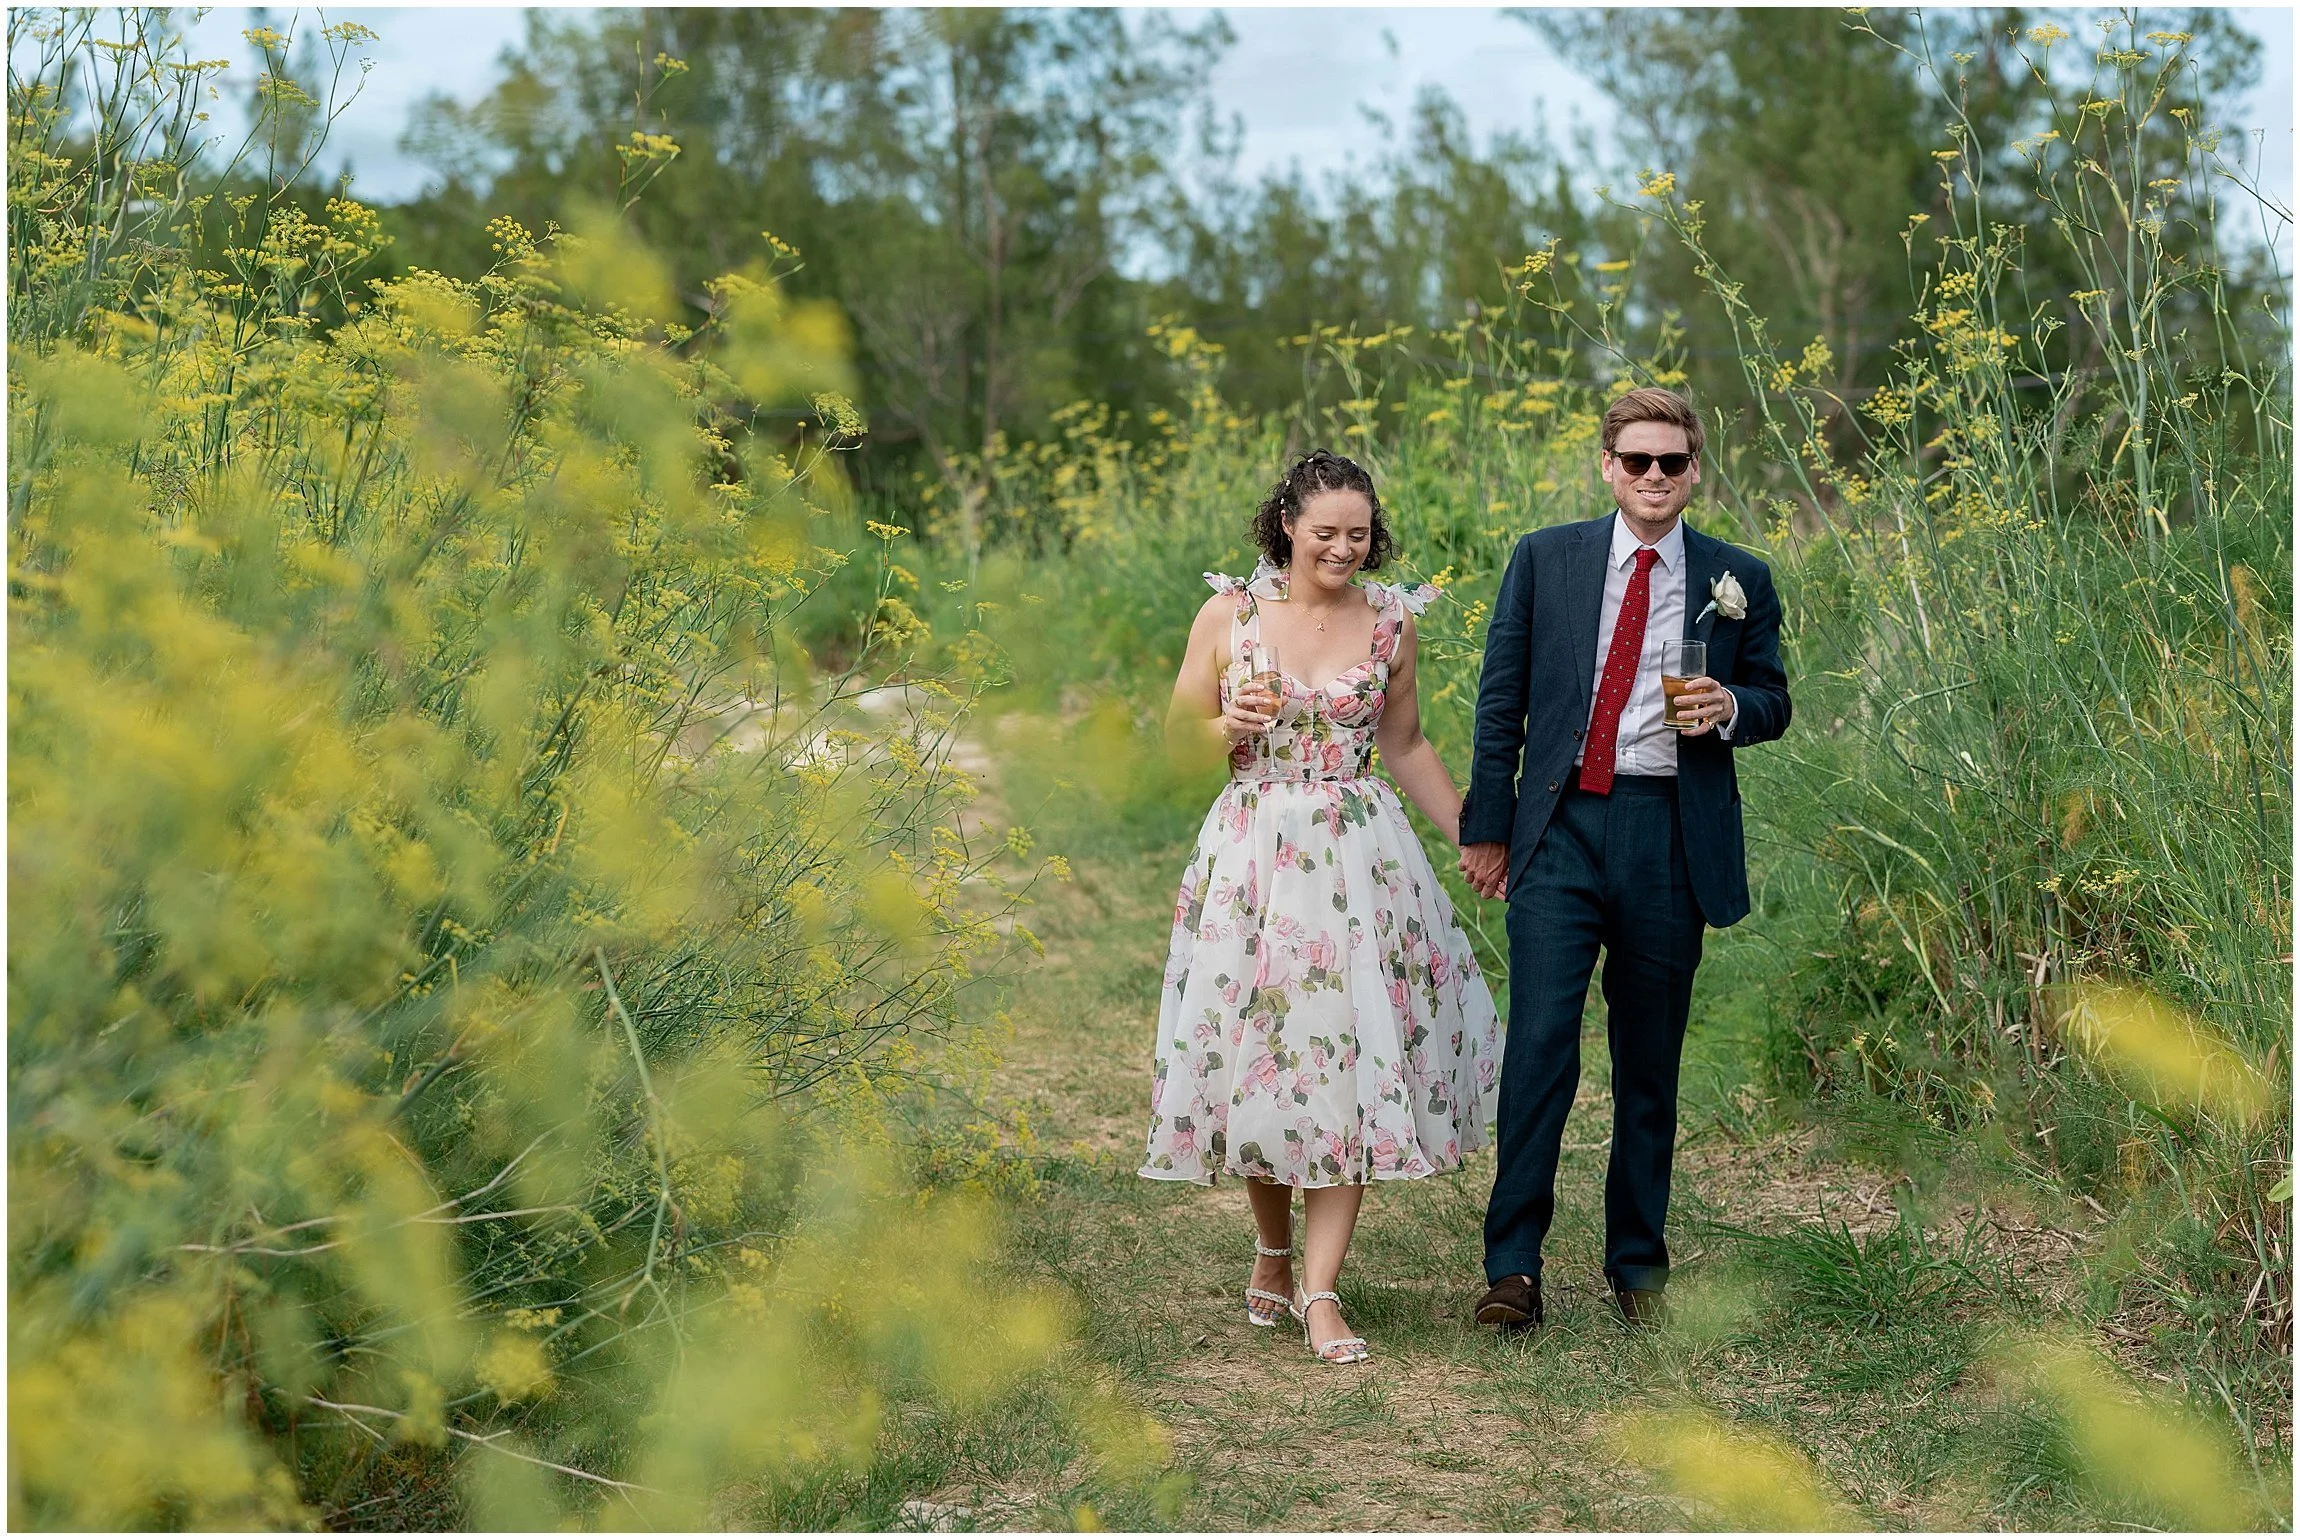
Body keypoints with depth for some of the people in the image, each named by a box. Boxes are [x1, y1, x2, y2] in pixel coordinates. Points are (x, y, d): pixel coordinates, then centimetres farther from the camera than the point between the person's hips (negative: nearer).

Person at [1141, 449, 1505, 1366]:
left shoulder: (1389, 621, 4)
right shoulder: (1229, 613, 0)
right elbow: (1180, 737, 7)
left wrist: (1473, 838, 15)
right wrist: (1230, 726, -14)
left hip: (1360, 859, 1)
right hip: (1253, 854, 0)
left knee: (1351, 1059, -6)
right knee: (1257, 1048, 5)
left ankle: (1320, 1291, -2)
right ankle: (1273, 1252, 28)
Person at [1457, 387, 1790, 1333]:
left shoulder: (1737, 580, 8)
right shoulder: (1545, 560, 7)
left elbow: (1773, 703, 15)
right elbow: (1502, 697, 8)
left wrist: (1731, 709, -9)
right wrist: (1487, 825, 3)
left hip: (1672, 837, 1)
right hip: (1561, 828, -1)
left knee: (1651, 1061, 7)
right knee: (1541, 1041, -10)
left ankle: (1637, 1264, 19)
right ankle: (1513, 1263, -3)